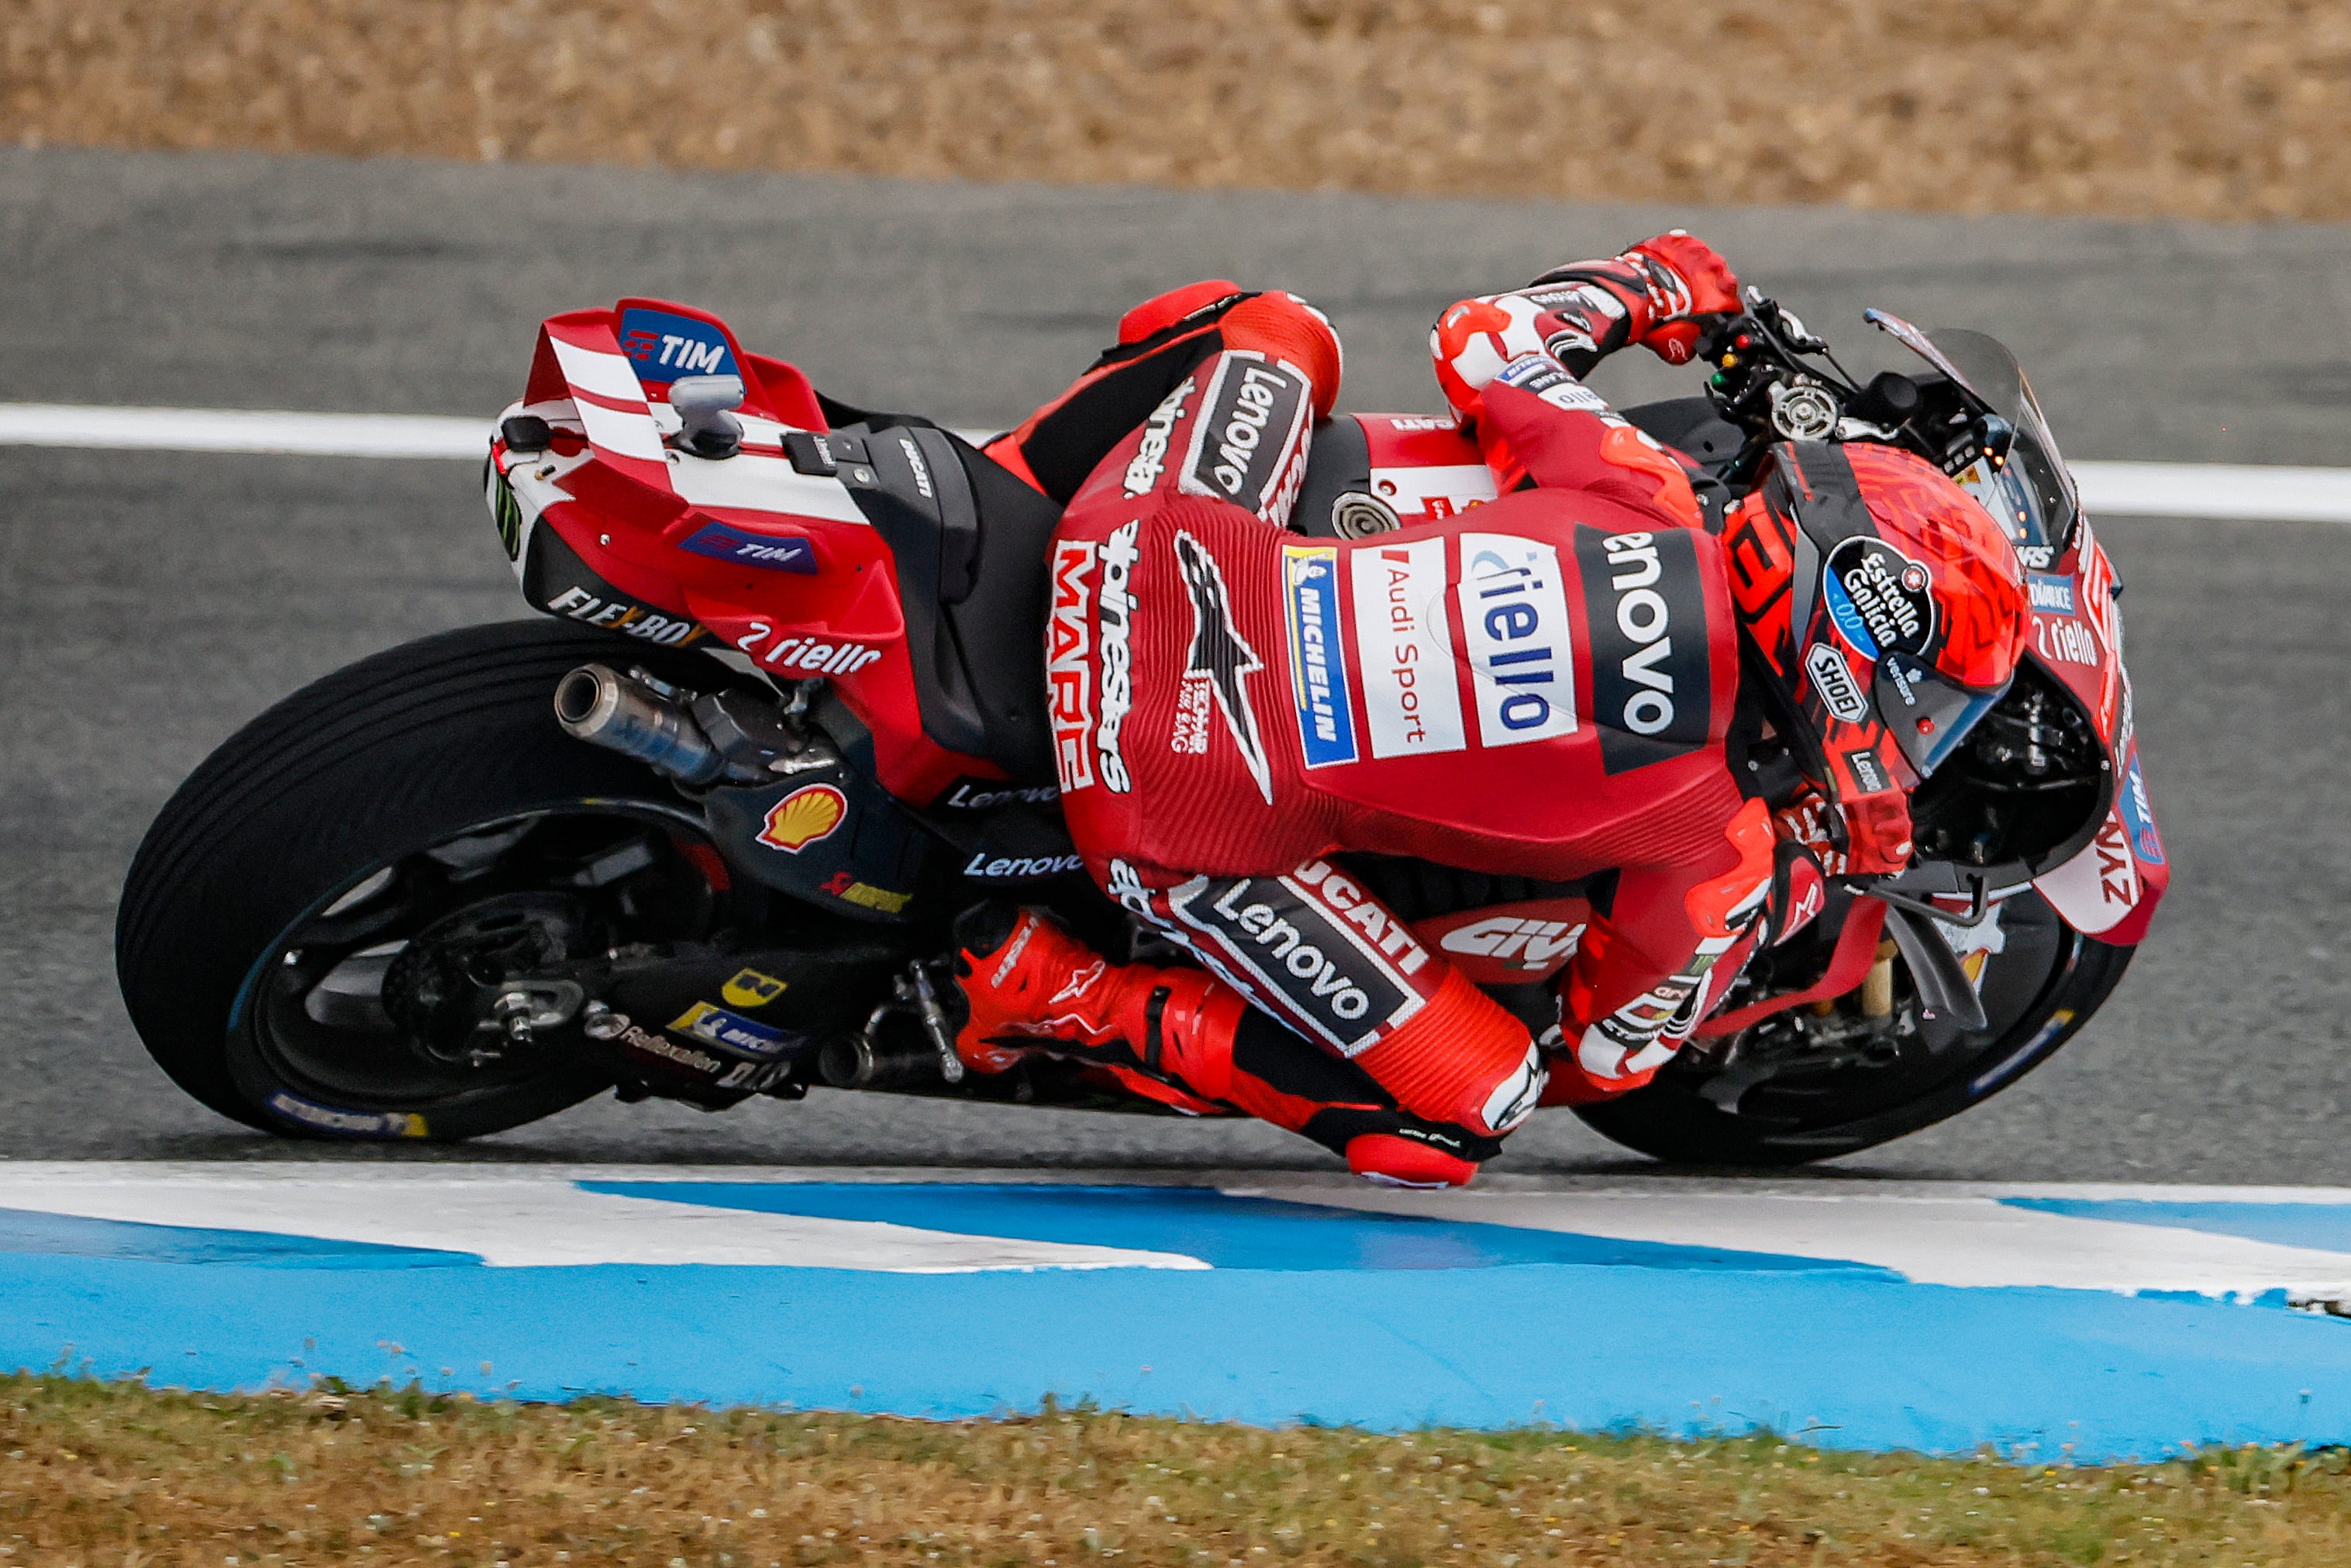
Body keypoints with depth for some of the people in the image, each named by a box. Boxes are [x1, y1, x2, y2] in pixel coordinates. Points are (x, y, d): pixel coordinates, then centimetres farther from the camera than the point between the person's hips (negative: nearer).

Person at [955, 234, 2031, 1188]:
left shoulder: (1644, 501, -2)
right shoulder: (1724, 868, -7)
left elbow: (1478, 340, 15)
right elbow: (1599, 1059, 8)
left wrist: (1648, 284, 33)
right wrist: (1789, 890, 15)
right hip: (1204, 827, -5)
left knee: (1271, 328, 30)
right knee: (1465, 1114, 10)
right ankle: (1057, 997, 3)